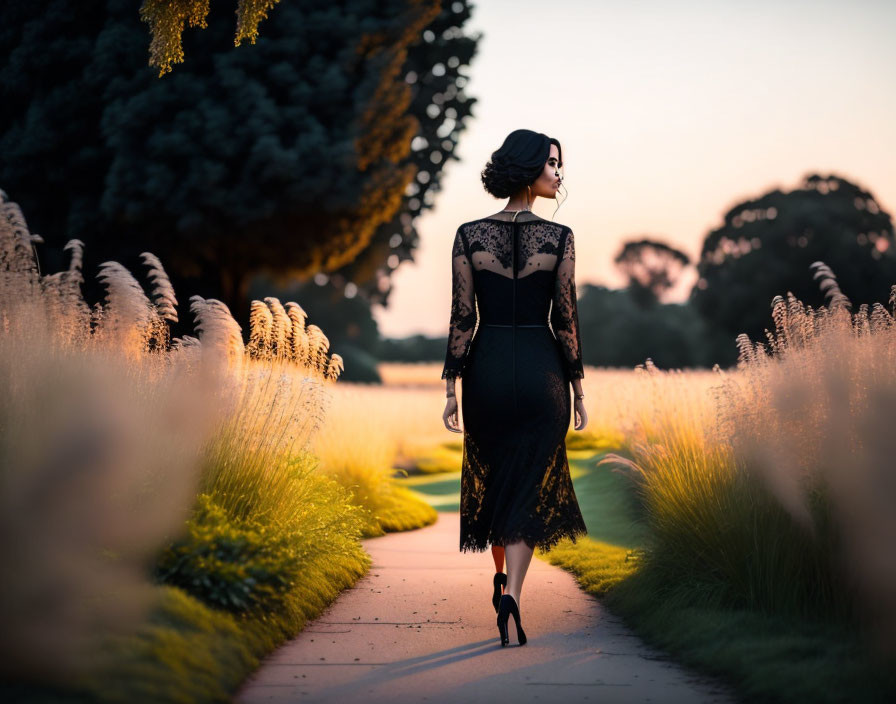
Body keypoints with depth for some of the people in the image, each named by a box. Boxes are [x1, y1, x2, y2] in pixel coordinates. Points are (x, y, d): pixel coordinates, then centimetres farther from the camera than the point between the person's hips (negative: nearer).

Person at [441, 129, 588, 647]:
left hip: (486, 367, 2)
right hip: (541, 369, -2)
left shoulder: (469, 235, -1)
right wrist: (578, 388, 4)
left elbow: (462, 315, -2)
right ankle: (513, 594, -15)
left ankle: (503, 580, 33)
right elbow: (566, 317, -4)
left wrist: (452, 387, 2)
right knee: (531, 487, 2)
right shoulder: (560, 237, -5)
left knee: (491, 480, 19)